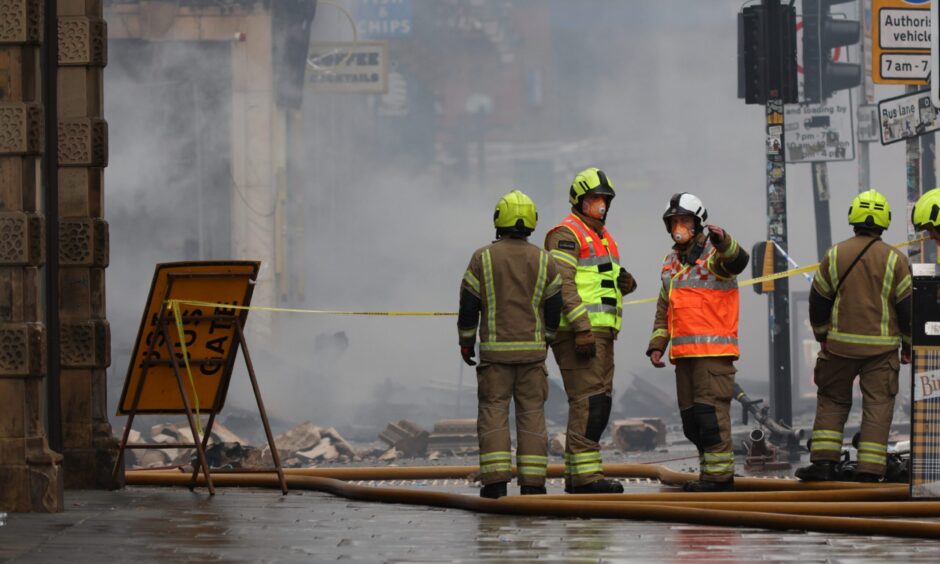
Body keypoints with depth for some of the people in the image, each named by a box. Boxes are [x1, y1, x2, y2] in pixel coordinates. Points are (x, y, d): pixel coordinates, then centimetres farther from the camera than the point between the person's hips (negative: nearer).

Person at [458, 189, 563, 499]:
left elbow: (468, 306, -3)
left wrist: (466, 342, 10)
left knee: (493, 412, 2)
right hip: (532, 350, 1)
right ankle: (532, 481, 1)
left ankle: (495, 480, -6)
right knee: (532, 413, 5)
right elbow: (554, 307, 3)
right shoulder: (544, 261, 0)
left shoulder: (483, 259, -4)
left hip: (495, 350, -1)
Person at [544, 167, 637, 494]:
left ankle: (575, 476, 10)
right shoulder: (567, 234, -7)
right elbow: (563, 284, -17)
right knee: (589, 400, -15)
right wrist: (581, 328, -25)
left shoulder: (603, 238, 22)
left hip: (599, 332, 10)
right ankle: (585, 474, -18)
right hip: (576, 332, -10)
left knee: (598, 403, 8)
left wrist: (624, 284, 1)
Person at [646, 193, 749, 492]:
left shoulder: (714, 254, -4)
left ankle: (719, 475, -12)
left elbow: (738, 261, -28)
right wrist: (657, 344, 15)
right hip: (684, 352, 8)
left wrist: (723, 241, -49)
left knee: (710, 411, -13)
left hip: (713, 351, -8)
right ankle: (710, 472, 15)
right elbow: (663, 309, 25)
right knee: (691, 417, 9)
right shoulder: (671, 262, 19)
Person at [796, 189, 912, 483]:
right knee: (877, 404, 3)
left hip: (840, 345, 1)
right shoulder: (895, 260, -5)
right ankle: (870, 469, -3)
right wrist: (908, 346, 9)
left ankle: (823, 461, 4)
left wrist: (822, 336, 23)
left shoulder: (834, 255, 1)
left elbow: (818, 302, 8)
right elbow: (907, 306, -3)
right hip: (881, 347, -1)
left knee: (831, 400, 14)